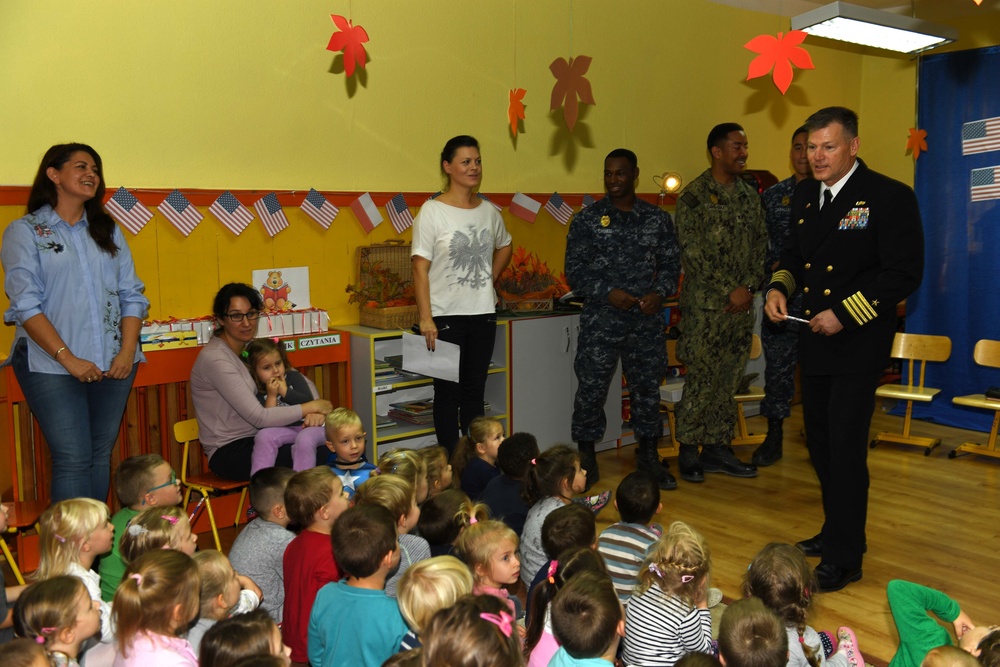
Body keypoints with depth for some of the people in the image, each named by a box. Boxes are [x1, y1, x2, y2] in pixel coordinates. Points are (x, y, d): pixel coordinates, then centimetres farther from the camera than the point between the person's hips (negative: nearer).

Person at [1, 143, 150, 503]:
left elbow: (132, 295, 10)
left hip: (114, 364, 4)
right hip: (53, 366, -4)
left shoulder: (108, 231, 16)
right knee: (73, 459, -8)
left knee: (100, 456, 7)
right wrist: (68, 358, -15)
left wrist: (128, 351, -5)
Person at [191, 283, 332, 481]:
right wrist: (311, 407, -15)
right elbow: (259, 417, -23)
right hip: (228, 452, -7)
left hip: (255, 440, 7)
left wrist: (313, 411, -14)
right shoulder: (215, 359, -19)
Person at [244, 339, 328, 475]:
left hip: (308, 425, -2)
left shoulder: (294, 377, 6)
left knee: (304, 440, -35)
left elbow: (309, 403, -7)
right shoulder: (258, 393, 6)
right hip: (284, 430, 2)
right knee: (263, 435, -27)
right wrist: (271, 396, -11)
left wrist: (285, 391, -10)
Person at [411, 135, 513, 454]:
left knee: (475, 391, 12)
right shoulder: (432, 211, -8)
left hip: (483, 314, 5)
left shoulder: (489, 211, 7)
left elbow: (505, 247, 27)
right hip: (446, 316, -5)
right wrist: (426, 318, -18)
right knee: (449, 393, 2)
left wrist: (489, 280, 13)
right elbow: (420, 268, -11)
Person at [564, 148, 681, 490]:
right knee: (591, 387, -1)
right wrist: (608, 293, -14)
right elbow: (574, 269, -2)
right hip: (601, 318, -2)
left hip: (646, 319, 2)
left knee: (647, 385, 10)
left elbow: (671, 262, 10)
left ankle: (648, 455, 25)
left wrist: (659, 292, -9)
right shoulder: (587, 219, 1)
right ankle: (586, 458, 15)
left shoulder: (658, 219, 8)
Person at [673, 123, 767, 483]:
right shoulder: (694, 195, -7)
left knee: (729, 379, 10)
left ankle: (718, 447, 20)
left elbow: (760, 244, 11)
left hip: (742, 302, 6)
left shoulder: (750, 194, 12)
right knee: (701, 379, -2)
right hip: (706, 304, -6)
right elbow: (694, 253, -12)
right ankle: (688, 451, 10)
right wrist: (729, 290, -13)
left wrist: (748, 287, -4)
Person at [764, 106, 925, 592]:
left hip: (858, 343, -7)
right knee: (820, 443, 16)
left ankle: (845, 558, 8)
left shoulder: (890, 197, -12)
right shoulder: (805, 196, 9)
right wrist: (779, 287, -1)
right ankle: (837, 532, 35)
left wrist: (844, 313, -20)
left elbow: (904, 273, -16)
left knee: (845, 447, -5)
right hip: (815, 340, 7)